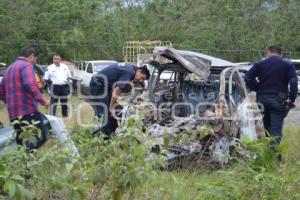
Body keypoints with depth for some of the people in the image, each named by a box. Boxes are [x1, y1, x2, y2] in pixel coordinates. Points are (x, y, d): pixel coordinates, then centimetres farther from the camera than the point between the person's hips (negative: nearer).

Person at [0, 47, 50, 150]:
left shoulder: (10, 68, 23)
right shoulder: (27, 65, -5)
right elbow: (30, 85, -22)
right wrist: (42, 100, -15)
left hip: (13, 112, 9)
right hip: (27, 110, -9)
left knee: (22, 142, 11)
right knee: (40, 137, -13)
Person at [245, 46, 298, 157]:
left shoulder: (260, 64, 8)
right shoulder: (288, 65, 3)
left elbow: (248, 78, -2)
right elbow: (293, 82, -9)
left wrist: (258, 89, 4)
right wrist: (292, 99, -5)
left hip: (262, 99, 3)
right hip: (278, 101, -3)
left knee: (265, 127, 16)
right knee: (276, 130, -4)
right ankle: (273, 153, -14)